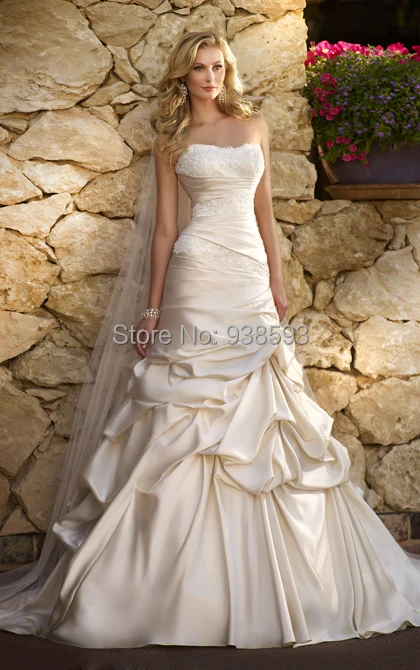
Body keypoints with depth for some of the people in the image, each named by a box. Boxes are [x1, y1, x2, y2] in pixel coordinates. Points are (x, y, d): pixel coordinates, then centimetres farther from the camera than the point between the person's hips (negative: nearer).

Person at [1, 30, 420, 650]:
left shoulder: (254, 125, 16)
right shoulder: (172, 140, 9)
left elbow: (264, 211, 17)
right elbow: (164, 229, 5)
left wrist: (277, 282, 9)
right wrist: (153, 309, -1)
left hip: (251, 279, 3)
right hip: (198, 279, -3)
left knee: (259, 416, 3)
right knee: (189, 419, -5)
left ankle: (257, 584, 15)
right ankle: (183, 582, 4)